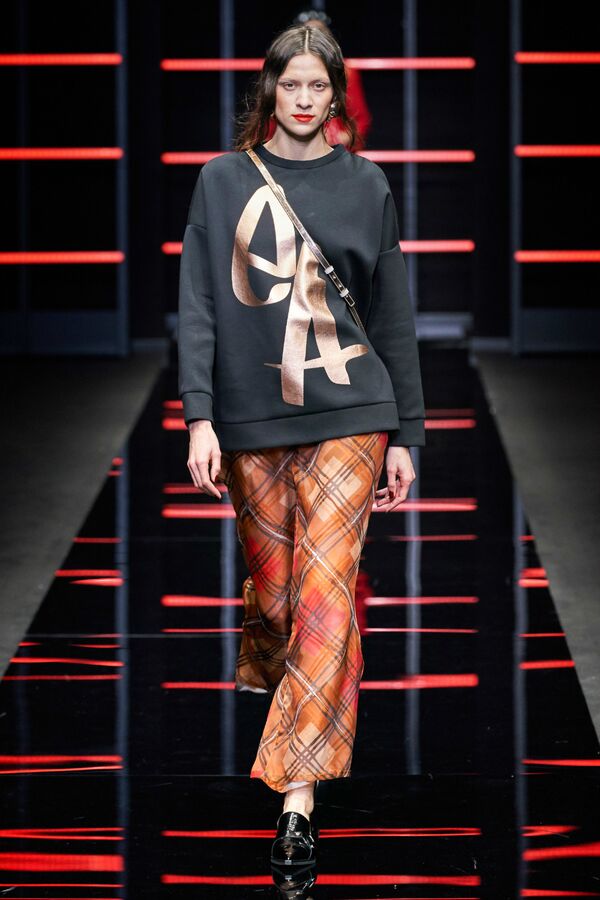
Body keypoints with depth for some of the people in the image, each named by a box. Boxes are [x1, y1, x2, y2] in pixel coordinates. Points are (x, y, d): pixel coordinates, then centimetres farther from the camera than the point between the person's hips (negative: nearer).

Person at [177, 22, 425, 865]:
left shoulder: (366, 185, 6)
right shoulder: (224, 180, 5)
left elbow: (394, 316, 8)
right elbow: (198, 306, 1)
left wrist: (404, 435, 5)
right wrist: (200, 417, -8)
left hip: (347, 415, -1)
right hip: (251, 418, 1)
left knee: (327, 594, -10)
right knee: (271, 588, 7)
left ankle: (299, 793, -12)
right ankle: (265, 674, 43)